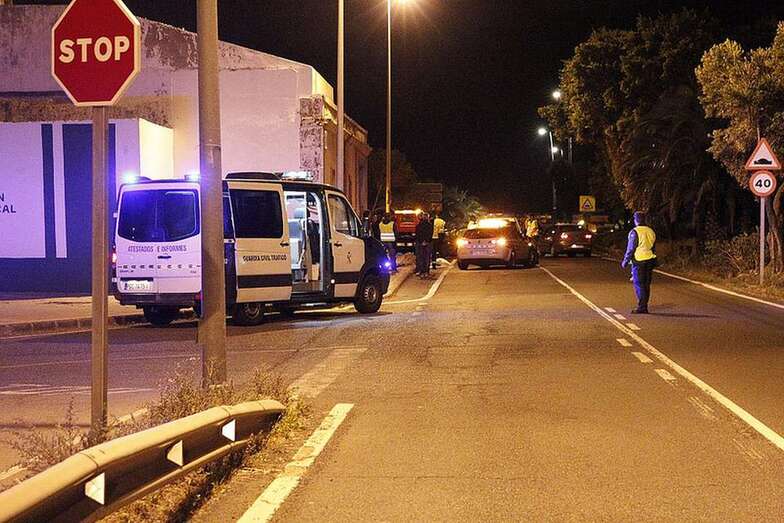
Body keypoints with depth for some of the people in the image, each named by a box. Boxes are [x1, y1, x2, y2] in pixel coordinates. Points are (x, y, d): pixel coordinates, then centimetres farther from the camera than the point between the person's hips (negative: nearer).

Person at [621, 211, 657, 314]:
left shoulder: (634, 232, -11)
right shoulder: (651, 231, 12)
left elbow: (630, 249, -11)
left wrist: (625, 261, -3)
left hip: (639, 261, -7)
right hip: (650, 261, 7)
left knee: (638, 285, -4)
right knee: (646, 285, 10)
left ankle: (641, 307, -9)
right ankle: (645, 307, 13)